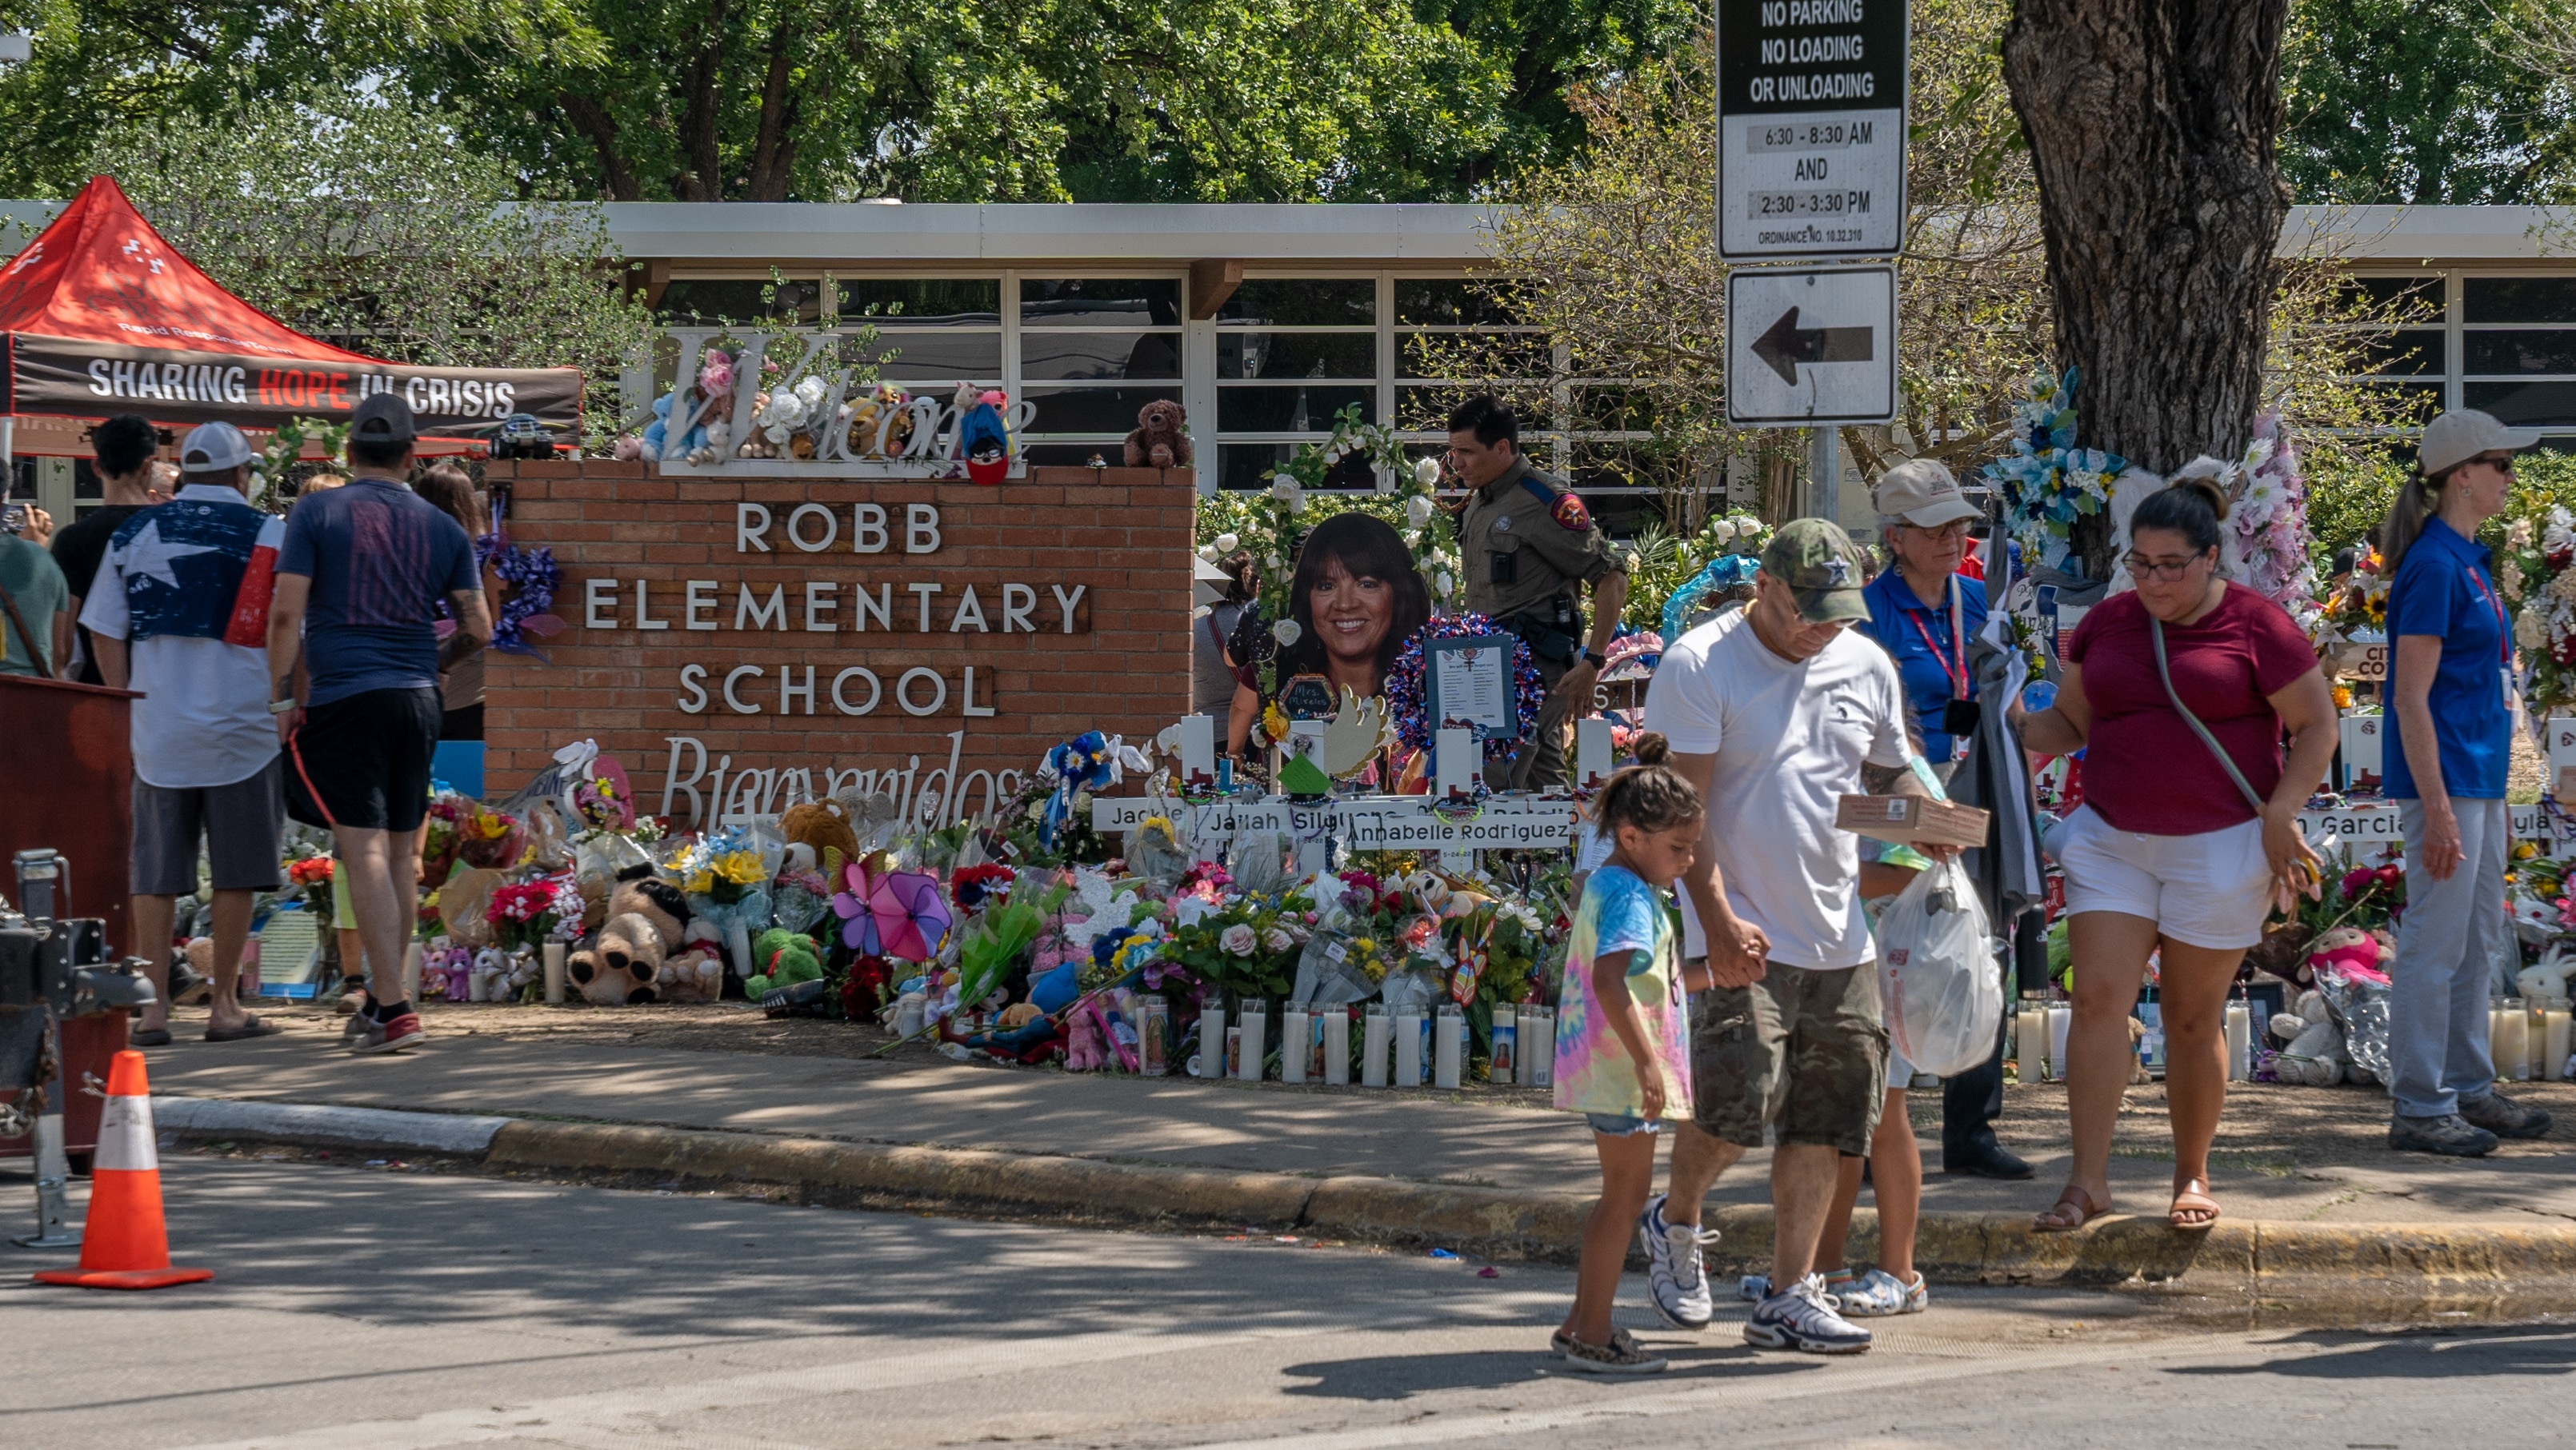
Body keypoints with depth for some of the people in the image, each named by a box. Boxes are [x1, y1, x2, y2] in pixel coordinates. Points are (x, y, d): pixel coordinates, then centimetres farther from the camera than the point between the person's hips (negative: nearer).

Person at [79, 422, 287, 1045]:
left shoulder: (133, 533, 6)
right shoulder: (268, 534, -2)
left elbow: (105, 632, 7)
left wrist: (126, 710, 14)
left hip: (158, 729, 2)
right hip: (239, 725, -2)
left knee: (155, 874, 6)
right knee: (236, 872, 5)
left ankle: (153, 1007, 3)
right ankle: (224, 1006, 7)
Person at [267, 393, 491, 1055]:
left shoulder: (316, 514, 0)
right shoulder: (442, 528, 10)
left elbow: (286, 613, -7)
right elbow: (477, 628, 8)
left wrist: (281, 698, 0)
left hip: (343, 697, -4)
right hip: (416, 701, 4)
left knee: (364, 852, -8)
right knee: (400, 854, 12)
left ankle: (394, 1008, -15)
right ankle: (381, 999, 20)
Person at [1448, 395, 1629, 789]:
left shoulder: (1546, 502, -13)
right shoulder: (1477, 502, 14)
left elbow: (1612, 577, -13)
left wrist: (1591, 663, -17)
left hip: (1536, 663, -9)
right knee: (1543, 789, 13)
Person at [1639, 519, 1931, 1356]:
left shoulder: (1867, 668, 11)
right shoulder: (1700, 666, -6)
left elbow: (1893, 773, 24)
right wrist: (1719, 922, -19)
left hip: (1841, 936, 6)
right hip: (1743, 935, -6)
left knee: (1825, 1123, 4)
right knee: (1735, 1102, -15)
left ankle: (1789, 1297, 12)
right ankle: (1676, 1222, 14)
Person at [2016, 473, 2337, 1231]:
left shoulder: (2256, 626, -6)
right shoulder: (2107, 624, 7)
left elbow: (2316, 725, -1)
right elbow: (2068, 720, 14)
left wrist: (2280, 815, -10)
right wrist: (2016, 732, -7)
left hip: (2220, 846, -3)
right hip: (2111, 841, 3)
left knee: (2194, 1019, 4)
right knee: (2099, 998, -9)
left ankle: (2193, 1179, 19)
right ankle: (2087, 1181, -9)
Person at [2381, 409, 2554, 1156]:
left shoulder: (2467, 561, 14)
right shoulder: (2433, 565, -15)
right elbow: (2411, 696, -18)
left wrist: (2493, 804, 21)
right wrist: (2438, 810, -21)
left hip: (2478, 780, 10)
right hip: (2444, 779, -10)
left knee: (2477, 942, 15)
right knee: (2436, 946, -5)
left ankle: (2468, 1090, 23)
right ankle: (2419, 1109, 0)